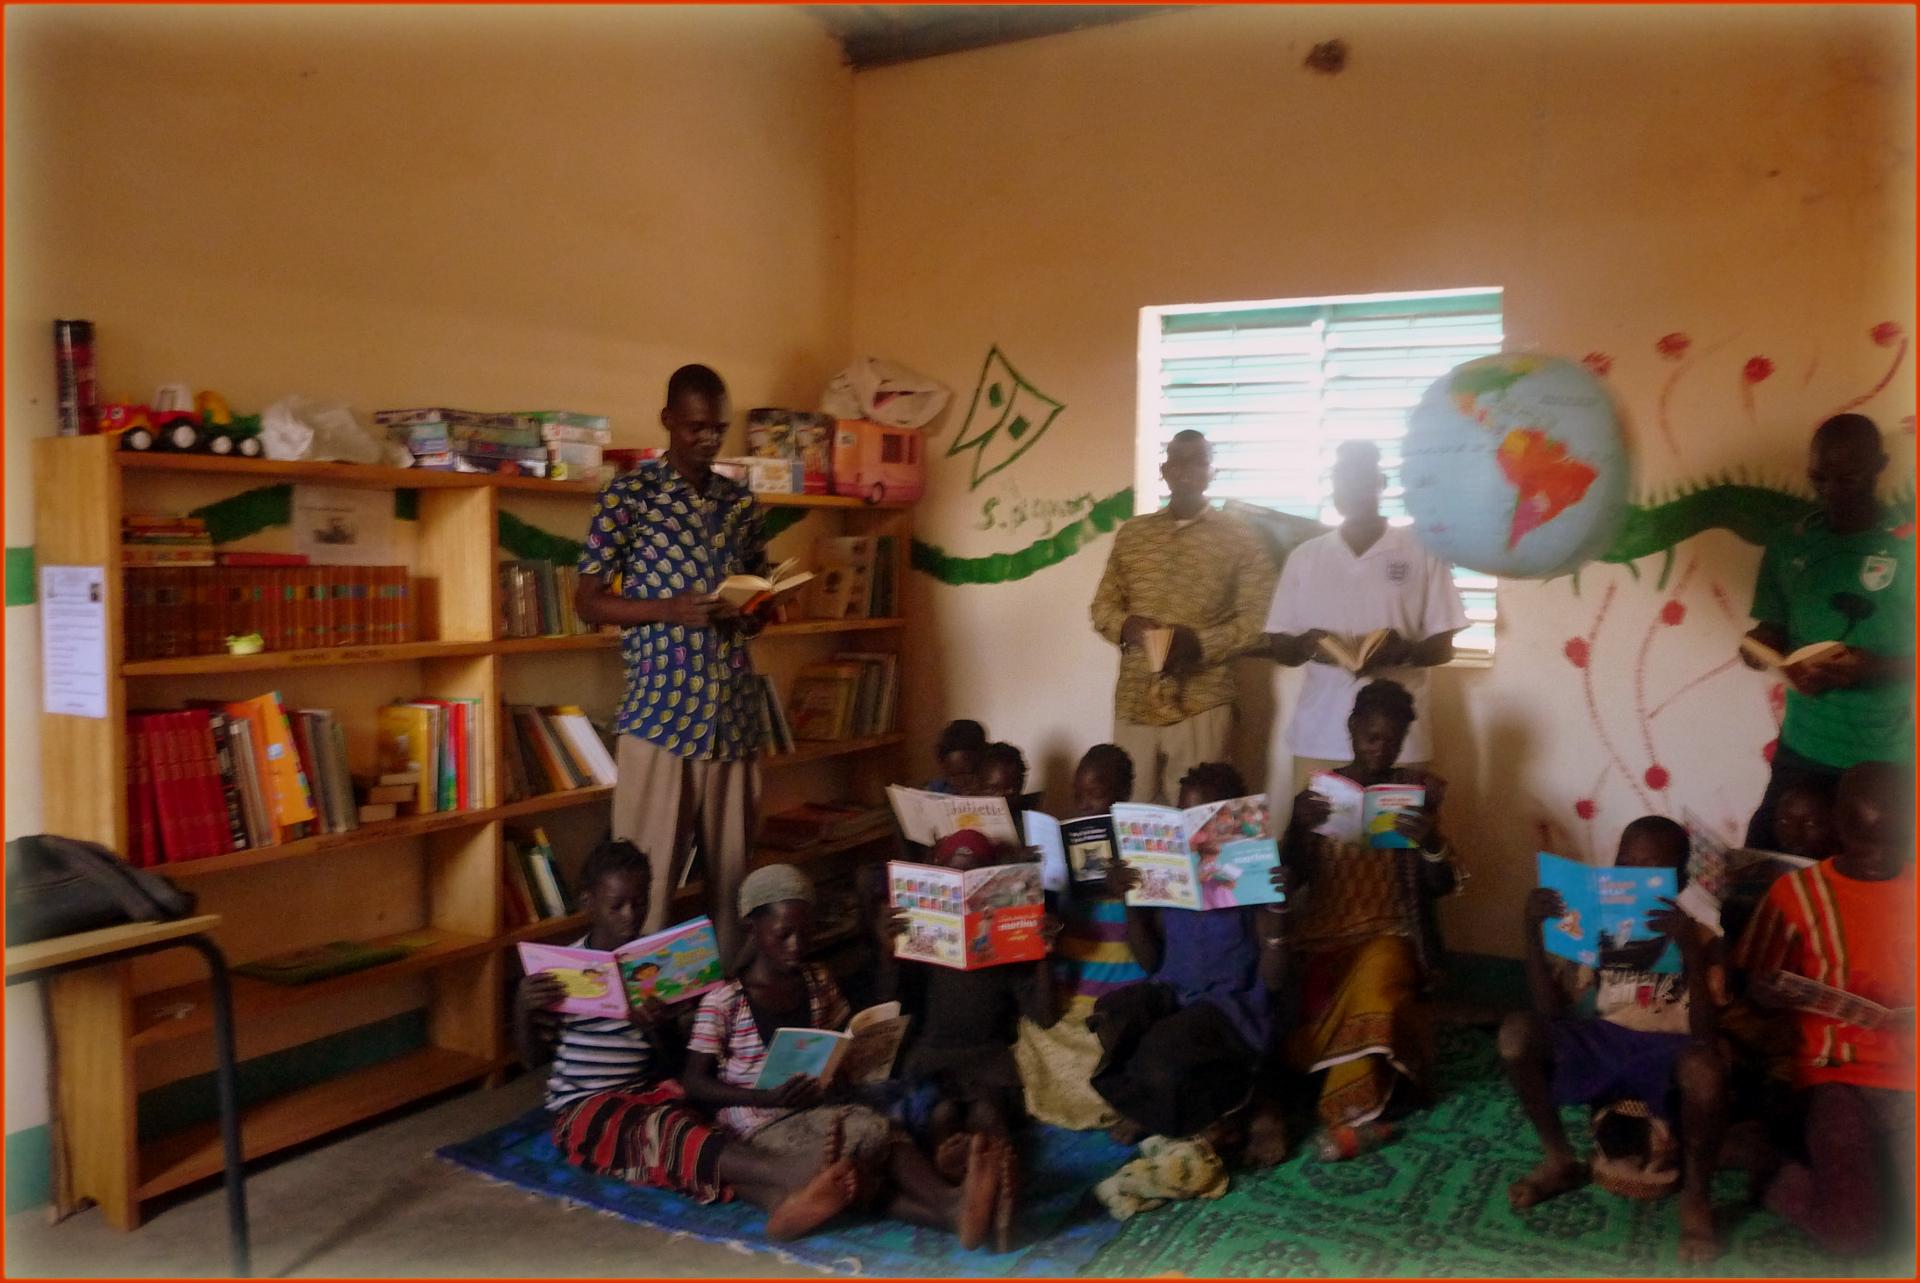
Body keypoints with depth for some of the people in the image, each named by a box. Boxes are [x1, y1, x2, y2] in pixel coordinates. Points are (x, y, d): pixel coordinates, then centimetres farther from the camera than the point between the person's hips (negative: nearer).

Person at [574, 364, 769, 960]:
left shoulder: (742, 503, 13)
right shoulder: (629, 493, -1)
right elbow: (588, 601, -2)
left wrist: (753, 613, -4)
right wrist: (673, 608, -16)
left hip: (734, 710, 4)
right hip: (660, 710, -4)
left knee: (732, 866, 8)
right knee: (648, 872, -1)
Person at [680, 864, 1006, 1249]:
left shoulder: (817, 982, 10)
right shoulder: (724, 1000, -7)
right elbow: (694, 1083, -7)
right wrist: (768, 1097, -20)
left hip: (817, 1109, 4)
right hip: (761, 1127, -4)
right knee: (875, 1135, -32)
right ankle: (954, 1205, -45)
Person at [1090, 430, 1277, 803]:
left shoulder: (1239, 537, 2)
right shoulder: (1132, 533, 11)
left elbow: (1258, 620, -2)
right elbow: (1103, 605, 14)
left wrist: (1200, 642, -18)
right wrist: (1126, 626, -9)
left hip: (1202, 705, -3)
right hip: (1134, 702, 3)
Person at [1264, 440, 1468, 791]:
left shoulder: (1423, 552, 3)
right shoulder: (1304, 557, 9)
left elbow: (1442, 646, 4)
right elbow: (1277, 647, 10)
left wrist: (1402, 651, -18)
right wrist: (1306, 644, -13)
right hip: (1318, 737, 2)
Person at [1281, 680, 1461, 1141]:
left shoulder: (1416, 793, 3)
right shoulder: (1319, 791, 5)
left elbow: (1443, 887, -2)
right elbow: (1291, 877, 0)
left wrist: (1430, 842, -23)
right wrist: (1299, 827, -19)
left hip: (1389, 933, -1)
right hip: (1324, 933, 1)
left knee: (1374, 982, -34)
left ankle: (1352, 1109, -18)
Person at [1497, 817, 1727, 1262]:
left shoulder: (1698, 937, -5)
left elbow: (1704, 1034, -19)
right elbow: (1551, 1009, -4)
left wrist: (1692, 953, -32)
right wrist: (1535, 931, -15)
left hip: (1667, 1052, -3)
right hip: (1603, 1043, 3)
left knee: (1705, 1066, -39)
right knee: (1518, 1031, -23)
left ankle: (1696, 1195, -10)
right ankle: (1560, 1161, 0)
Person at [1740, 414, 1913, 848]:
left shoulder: (1909, 546, -7)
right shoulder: (1790, 545, 3)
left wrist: (1874, 668, -25)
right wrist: (1759, 645, -13)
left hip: (1886, 759, -3)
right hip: (1803, 749, 3)